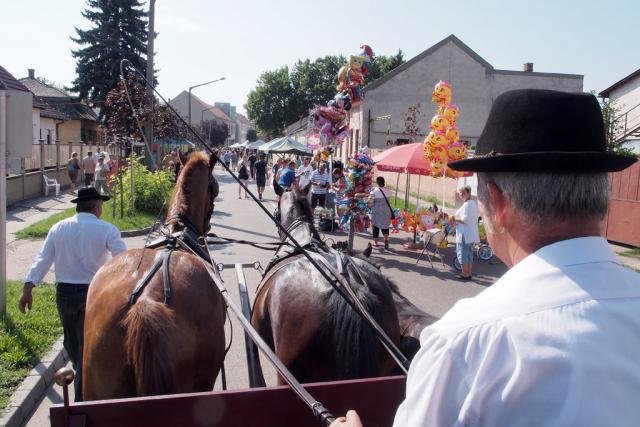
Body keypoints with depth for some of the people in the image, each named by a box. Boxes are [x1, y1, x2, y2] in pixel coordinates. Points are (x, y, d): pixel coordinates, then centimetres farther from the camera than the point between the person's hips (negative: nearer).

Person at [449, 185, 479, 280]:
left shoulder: (467, 205, -17)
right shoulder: (473, 203, 16)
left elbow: (465, 220, -23)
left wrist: (455, 218, -9)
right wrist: (456, 220, 10)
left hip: (465, 234, -10)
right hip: (472, 234, 10)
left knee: (463, 254, -3)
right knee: (469, 254, 14)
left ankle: (465, 274, 0)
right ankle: (469, 273, 20)